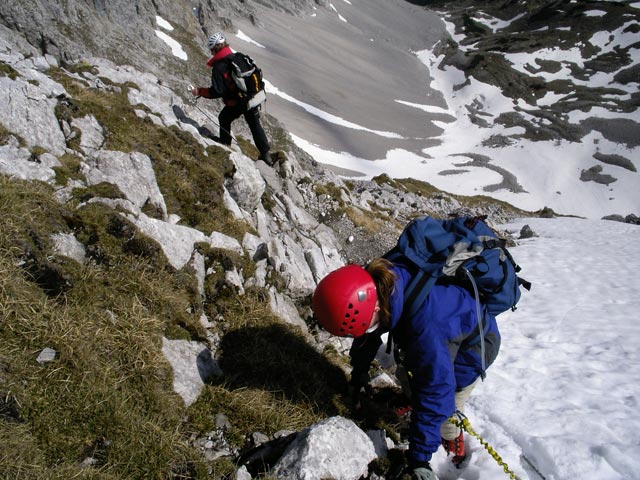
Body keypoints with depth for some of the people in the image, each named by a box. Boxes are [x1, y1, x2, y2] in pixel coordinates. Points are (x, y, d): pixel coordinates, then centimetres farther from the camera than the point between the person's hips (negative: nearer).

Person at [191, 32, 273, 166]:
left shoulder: (219, 67, -18)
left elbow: (217, 92, -20)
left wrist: (200, 91, -8)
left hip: (237, 103, -5)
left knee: (224, 119, 25)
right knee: (255, 125, 21)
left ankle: (225, 146, 35)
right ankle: (266, 155, 25)